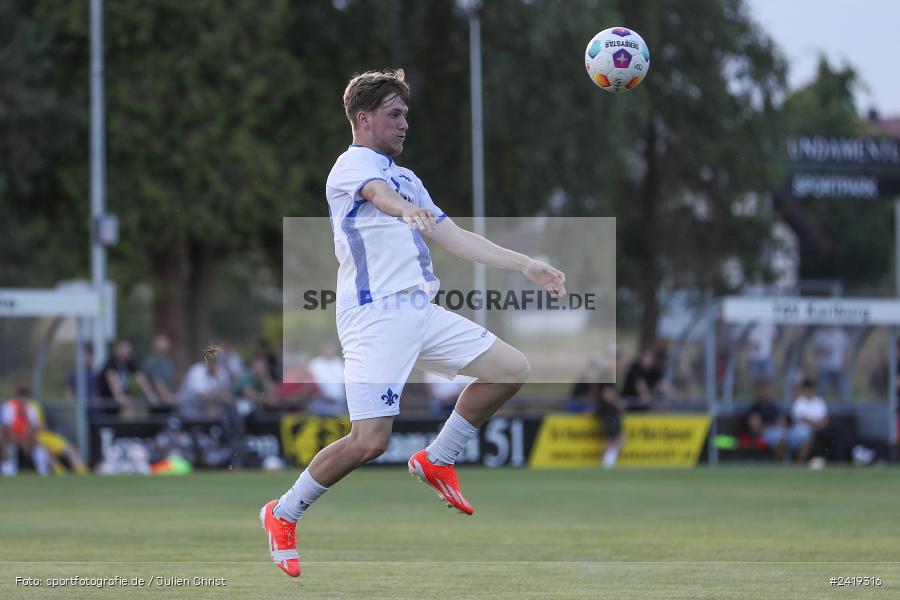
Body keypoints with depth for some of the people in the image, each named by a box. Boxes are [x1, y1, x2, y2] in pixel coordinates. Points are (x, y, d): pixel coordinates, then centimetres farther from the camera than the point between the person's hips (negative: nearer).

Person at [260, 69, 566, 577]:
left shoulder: (407, 179, 22)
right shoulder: (353, 165, -5)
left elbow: (457, 239, 25)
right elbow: (378, 192, -30)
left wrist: (528, 266, 20)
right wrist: (408, 210, -53)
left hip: (421, 311, 9)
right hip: (375, 315, -9)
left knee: (512, 369, 5)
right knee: (370, 440, -15)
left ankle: (438, 461, 17)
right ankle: (284, 514, 4)